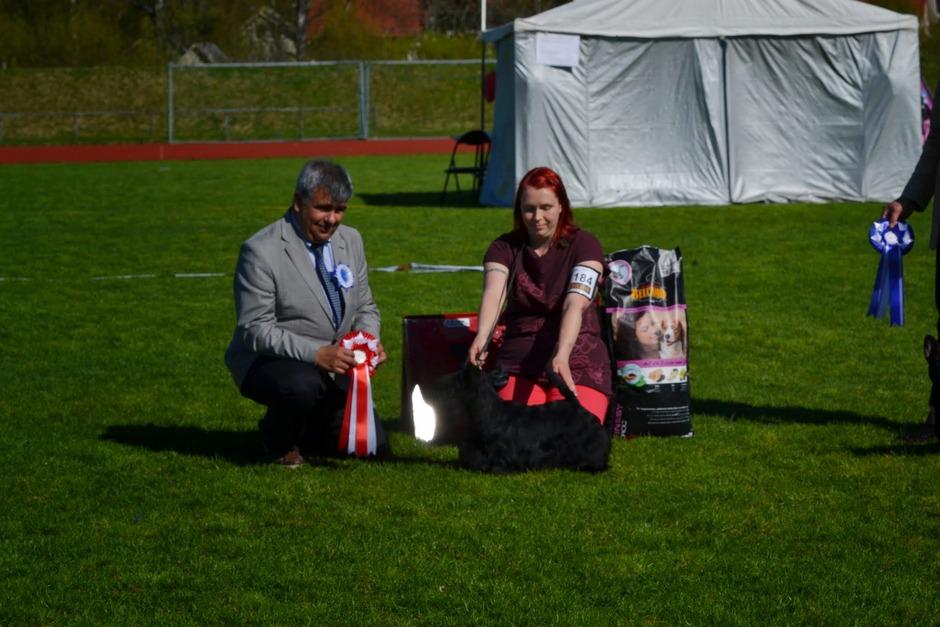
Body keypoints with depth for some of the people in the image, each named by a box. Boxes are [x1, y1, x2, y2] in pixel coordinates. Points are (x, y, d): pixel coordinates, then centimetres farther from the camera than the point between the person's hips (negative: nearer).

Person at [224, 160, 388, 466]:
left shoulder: (351, 240, 4)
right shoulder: (261, 252, -18)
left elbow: (365, 308, 12)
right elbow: (256, 330, -21)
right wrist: (317, 354, -32)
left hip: (334, 365, 6)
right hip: (268, 362, -6)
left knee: (372, 446, -4)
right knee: (303, 385, -39)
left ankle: (305, 431, 26)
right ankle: (278, 438, -4)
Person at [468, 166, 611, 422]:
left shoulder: (584, 245, -2)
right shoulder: (505, 248, 5)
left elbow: (575, 304, -18)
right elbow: (493, 294, -15)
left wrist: (561, 356, -35)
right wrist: (481, 338, -36)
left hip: (577, 358, -2)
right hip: (519, 358, 2)